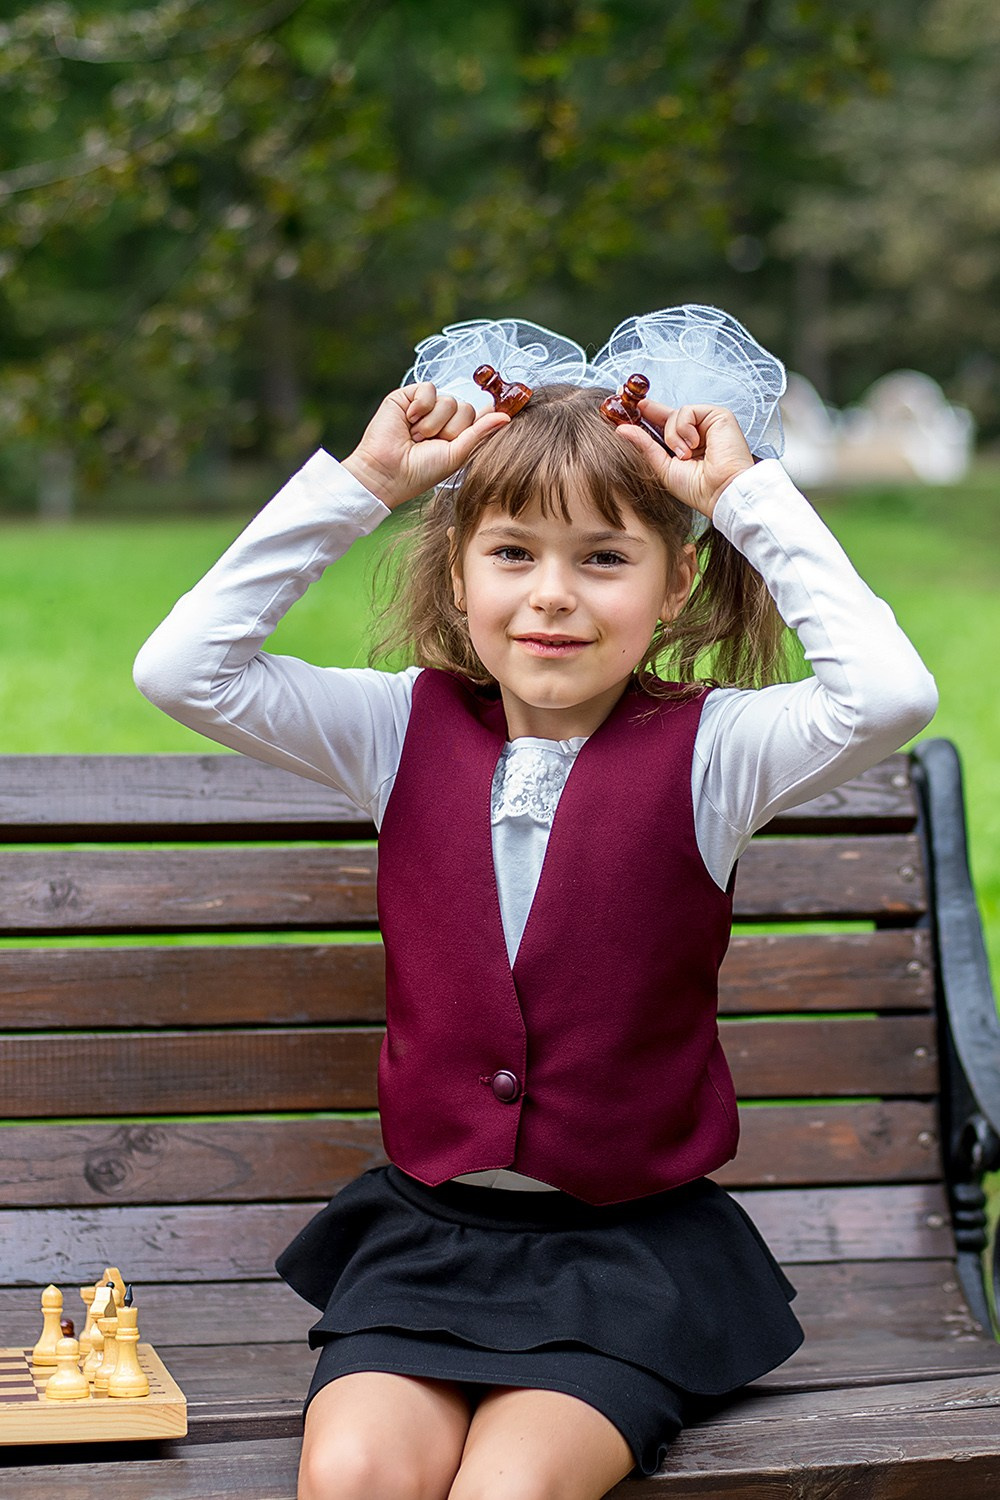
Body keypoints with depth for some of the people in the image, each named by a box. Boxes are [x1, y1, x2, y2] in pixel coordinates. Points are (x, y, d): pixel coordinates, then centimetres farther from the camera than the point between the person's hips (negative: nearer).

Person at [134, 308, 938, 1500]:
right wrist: (360, 484, -9)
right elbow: (181, 668, -9)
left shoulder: (708, 751, -6)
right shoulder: (406, 730, 1)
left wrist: (750, 495, -17)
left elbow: (890, 693, -25)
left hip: (631, 1244, -2)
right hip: (427, 1228, 2)